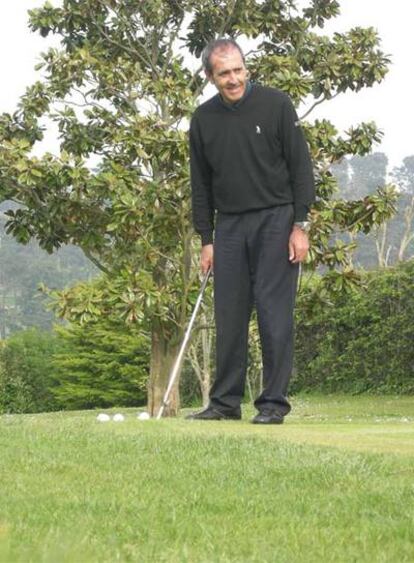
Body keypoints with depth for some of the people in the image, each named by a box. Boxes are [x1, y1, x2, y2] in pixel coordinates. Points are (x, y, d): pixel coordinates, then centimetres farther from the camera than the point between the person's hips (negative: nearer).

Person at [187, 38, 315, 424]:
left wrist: (300, 225, -9)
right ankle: (226, 401, 12)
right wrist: (206, 239, 9)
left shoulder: (275, 105, -4)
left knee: (274, 312, -6)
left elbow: (301, 167, -4)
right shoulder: (203, 120, 7)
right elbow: (200, 185, 13)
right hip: (229, 225, 4)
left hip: (275, 220, -4)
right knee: (229, 315, 4)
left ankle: (274, 403, -1)